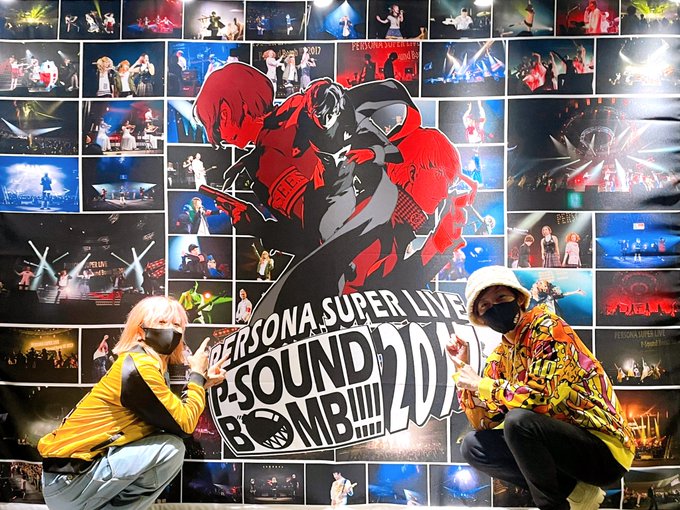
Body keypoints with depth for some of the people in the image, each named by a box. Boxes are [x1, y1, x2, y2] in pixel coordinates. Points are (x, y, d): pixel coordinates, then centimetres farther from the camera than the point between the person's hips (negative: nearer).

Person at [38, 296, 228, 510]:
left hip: (82, 467, 9)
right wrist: (197, 374, -5)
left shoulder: (148, 365, 10)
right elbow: (184, 424, -17)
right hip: (69, 481, -9)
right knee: (172, 448, -18)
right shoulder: (140, 367, -20)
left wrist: (201, 383, 8)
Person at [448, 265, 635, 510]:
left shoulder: (546, 326, -14)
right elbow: (483, 422, 4)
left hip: (605, 448, -8)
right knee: (472, 446, 2)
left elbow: (542, 395, -27)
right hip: (561, 442, 8)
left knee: (518, 419, -31)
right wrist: (461, 368, -4)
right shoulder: (500, 357, 6)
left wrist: (479, 384, -16)